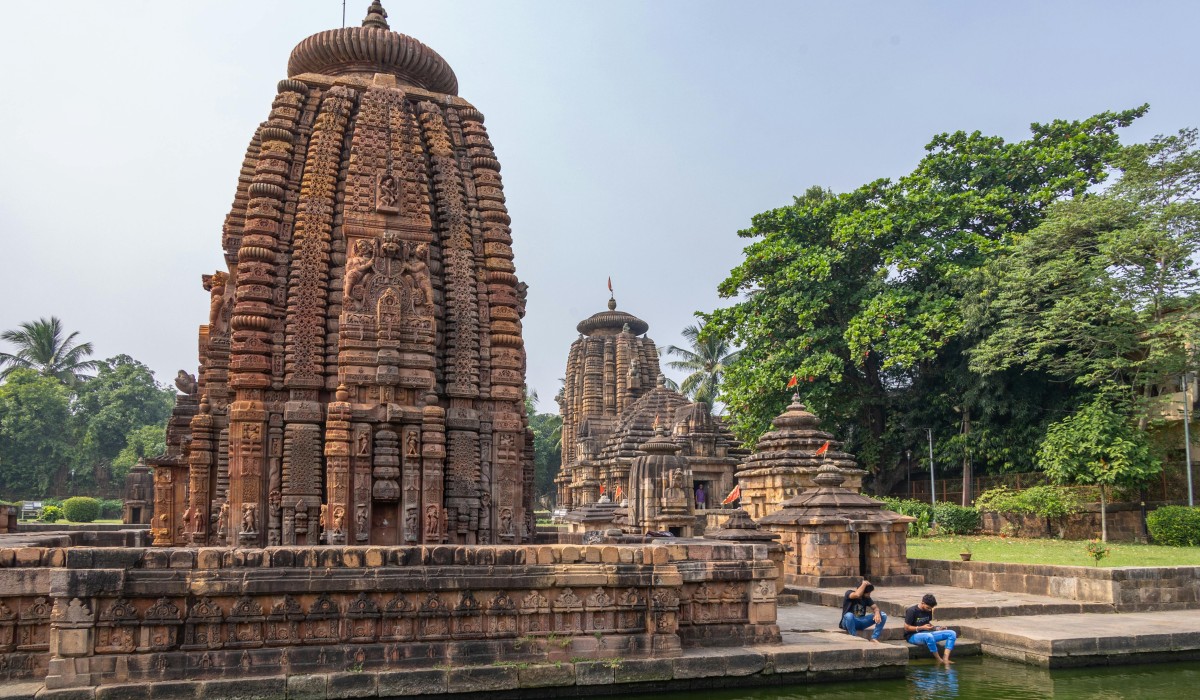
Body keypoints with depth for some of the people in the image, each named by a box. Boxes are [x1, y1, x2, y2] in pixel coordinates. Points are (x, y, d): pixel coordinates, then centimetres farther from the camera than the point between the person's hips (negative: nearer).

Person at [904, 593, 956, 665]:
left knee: (952, 633, -9)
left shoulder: (928, 610, 7)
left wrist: (936, 628, 0)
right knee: (929, 636, -42)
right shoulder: (912, 611, -14)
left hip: (926, 633, 8)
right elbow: (906, 627, -14)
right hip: (912, 636, -7)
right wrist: (922, 628, -23)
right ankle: (939, 660, -24)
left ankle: (945, 659, -25)